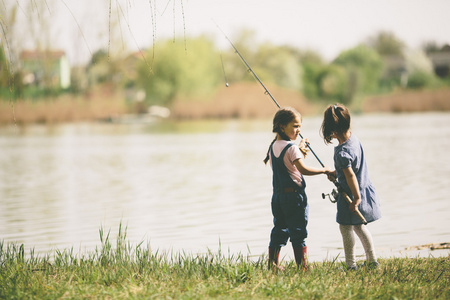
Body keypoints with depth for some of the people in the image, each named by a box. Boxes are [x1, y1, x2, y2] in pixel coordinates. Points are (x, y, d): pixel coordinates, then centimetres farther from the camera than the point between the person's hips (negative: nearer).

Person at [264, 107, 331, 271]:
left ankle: (273, 265, 14)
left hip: (277, 195, 8)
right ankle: (302, 267, 2)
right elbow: (303, 169, -27)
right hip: (293, 194, -8)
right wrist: (324, 170, -19)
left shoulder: (273, 147, 11)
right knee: (298, 233, -1)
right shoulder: (291, 148, -16)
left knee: (279, 231, 13)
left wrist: (299, 151, 16)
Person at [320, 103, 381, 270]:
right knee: (360, 226, 20)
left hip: (351, 194, -9)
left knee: (346, 228, 5)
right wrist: (336, 172, 9)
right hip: (366, 189, 9)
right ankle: (372, 261, 24)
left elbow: (351, 176, -29)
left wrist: (356, 197, -24)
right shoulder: (353, 138, -1)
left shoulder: (342, 153, -29)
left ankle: (351, 265, 11)